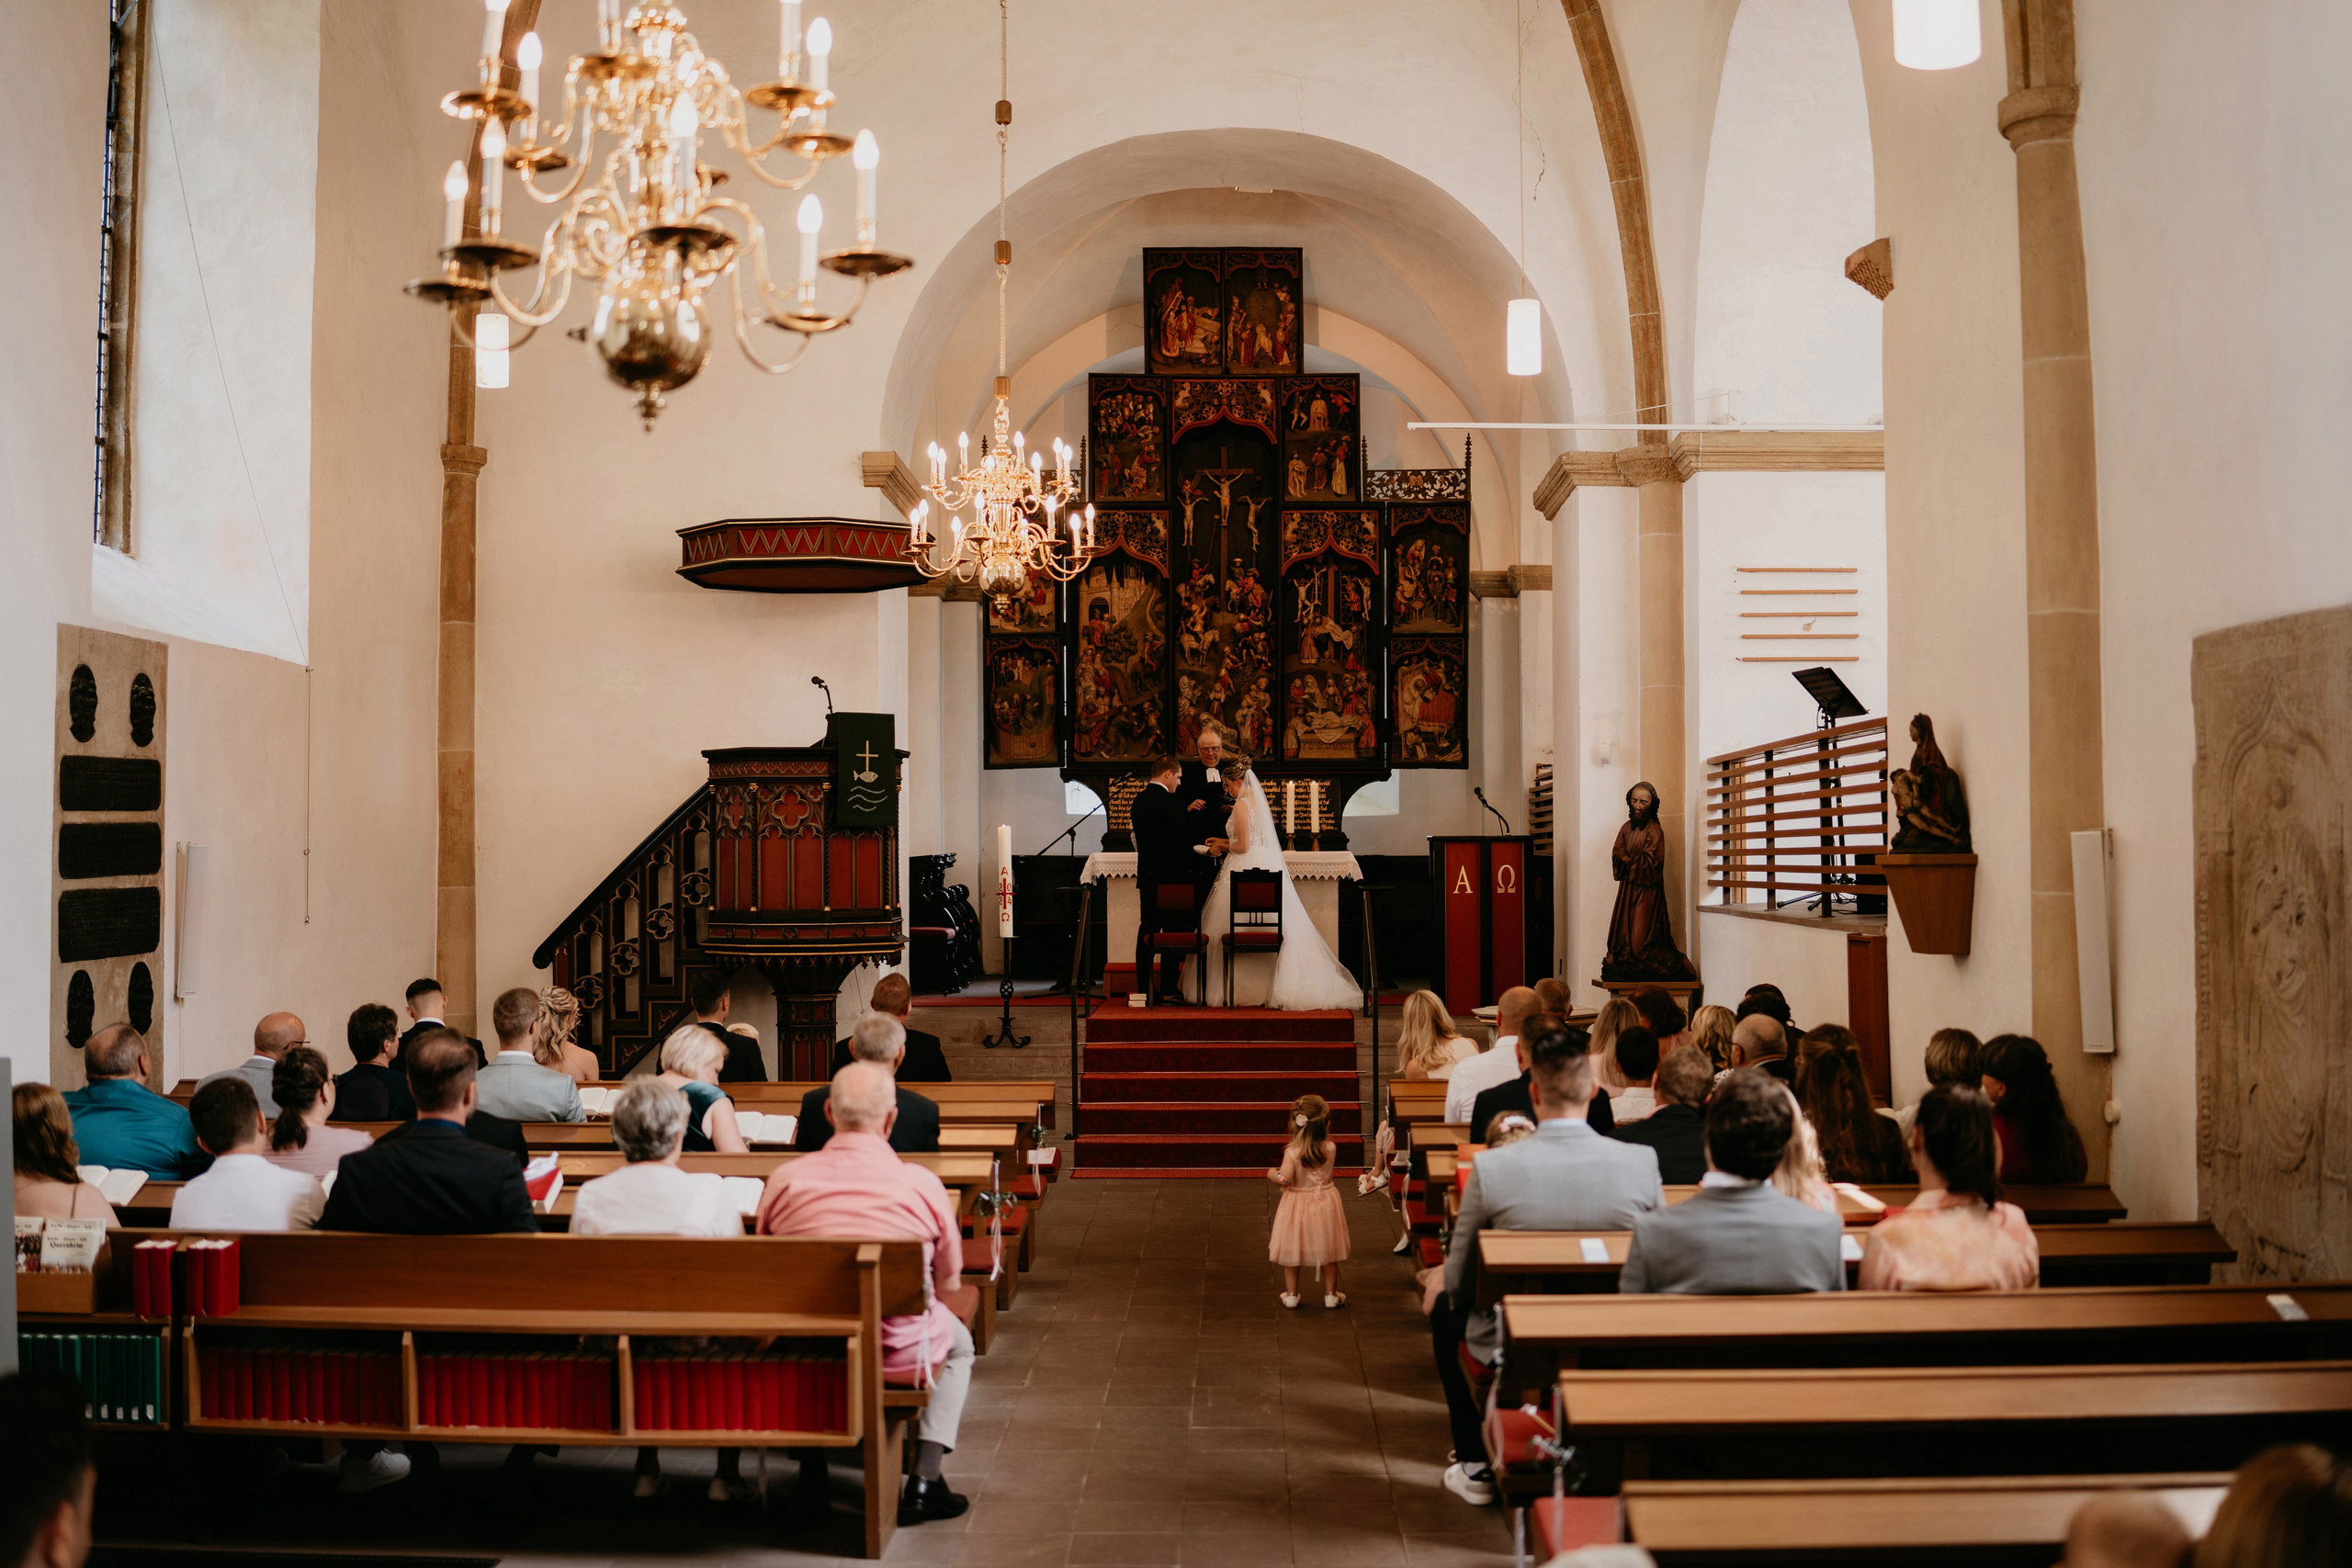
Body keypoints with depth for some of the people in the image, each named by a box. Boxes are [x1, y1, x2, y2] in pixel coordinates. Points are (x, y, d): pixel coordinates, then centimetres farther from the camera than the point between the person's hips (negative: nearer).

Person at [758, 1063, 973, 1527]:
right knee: (958, 1341, 32)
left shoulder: (784, 1180, -6)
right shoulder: (921, 1184, -10)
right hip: (899, 1353, -2)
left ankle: (811, 1475, 32)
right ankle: (924, 1482, 20)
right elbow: (948, 1284, 3)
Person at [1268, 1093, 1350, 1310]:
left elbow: (1284, 1179, -23)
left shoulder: (1292, 1152, -21)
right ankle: (1331, 1295, 24)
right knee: (1328, 1253, 16)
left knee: (1292, 1252, 14)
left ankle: (1291, 1295, 24)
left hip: (1297, 1208, -2)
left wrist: (1272, 1174, -7)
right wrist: (1323, 1131, -1)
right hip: (1324, 1204, 2)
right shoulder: (1329, 1149, -14)